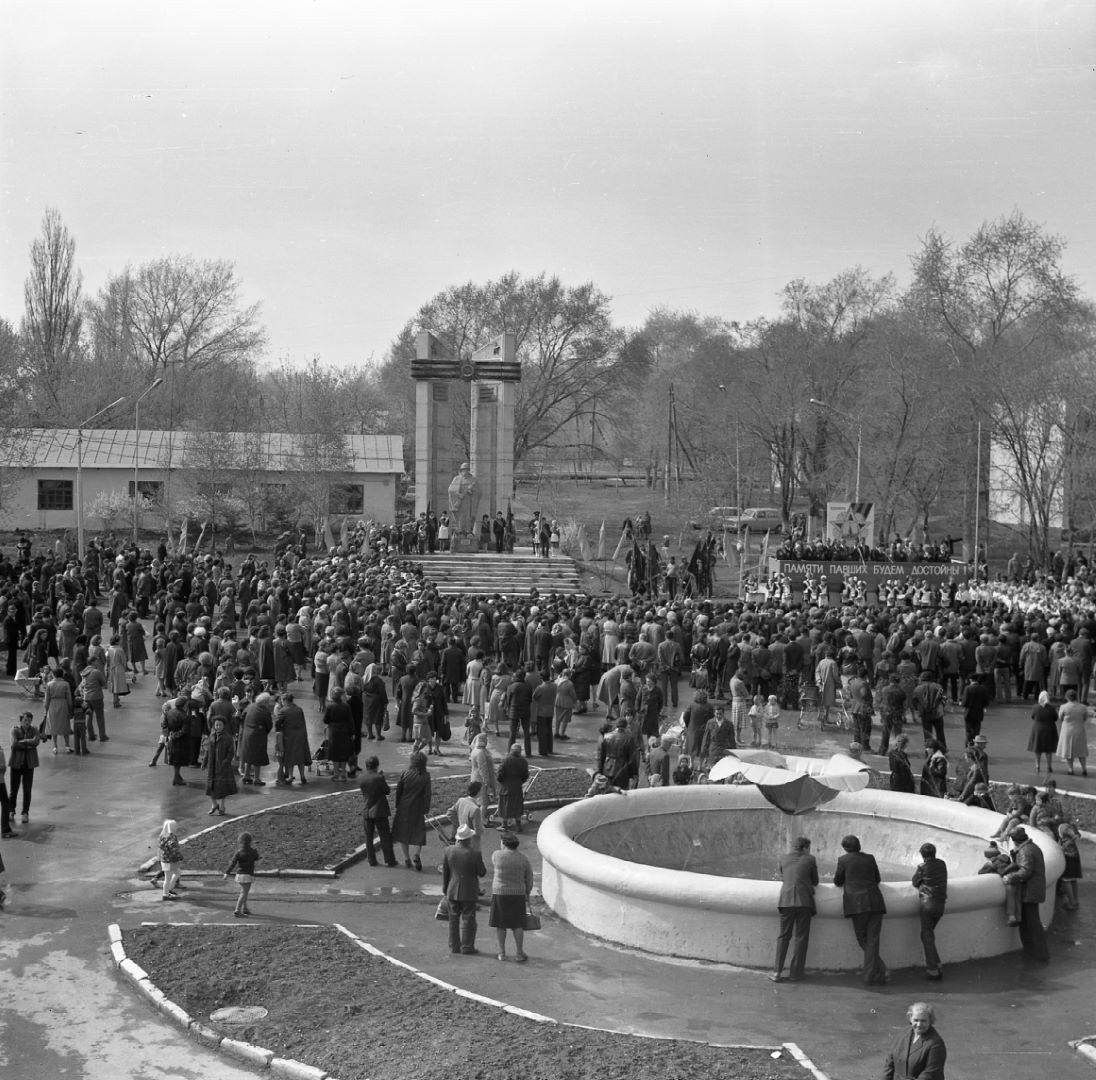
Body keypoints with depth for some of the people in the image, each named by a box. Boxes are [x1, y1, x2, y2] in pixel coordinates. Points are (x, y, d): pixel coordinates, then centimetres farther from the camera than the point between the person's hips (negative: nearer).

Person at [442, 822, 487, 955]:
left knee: (454, 919, 15)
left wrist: (445, 889, 12)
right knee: (468, 919, 7)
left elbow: (445, 872, 0)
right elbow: (482, 873, -10)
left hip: (452, 891, 3)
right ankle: (467, 947, 11)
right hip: (469, 892, -3)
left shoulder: (449, 851, -9)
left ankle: (454, 946, 21)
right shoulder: (475, 853, -19)